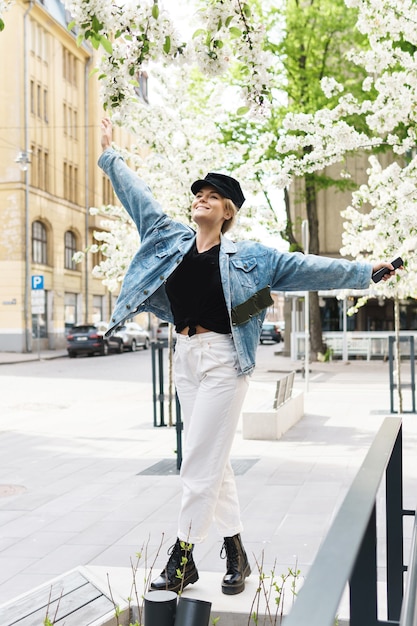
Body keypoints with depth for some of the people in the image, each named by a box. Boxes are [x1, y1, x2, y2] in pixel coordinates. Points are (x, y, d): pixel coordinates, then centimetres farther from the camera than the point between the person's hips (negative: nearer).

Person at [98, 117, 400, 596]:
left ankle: (182, 558, 5)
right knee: (213, 460, 10)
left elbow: (305, 267, 0)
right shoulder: (171, 239, 11)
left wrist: (364, 272, -1)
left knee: (200, 462, -6)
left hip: (223, 360, -5)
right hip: (185, 356, 5)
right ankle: (236, 553, 22)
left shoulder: (247, 256, 0)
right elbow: (137, 197, 20)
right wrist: (109, 155, 26)